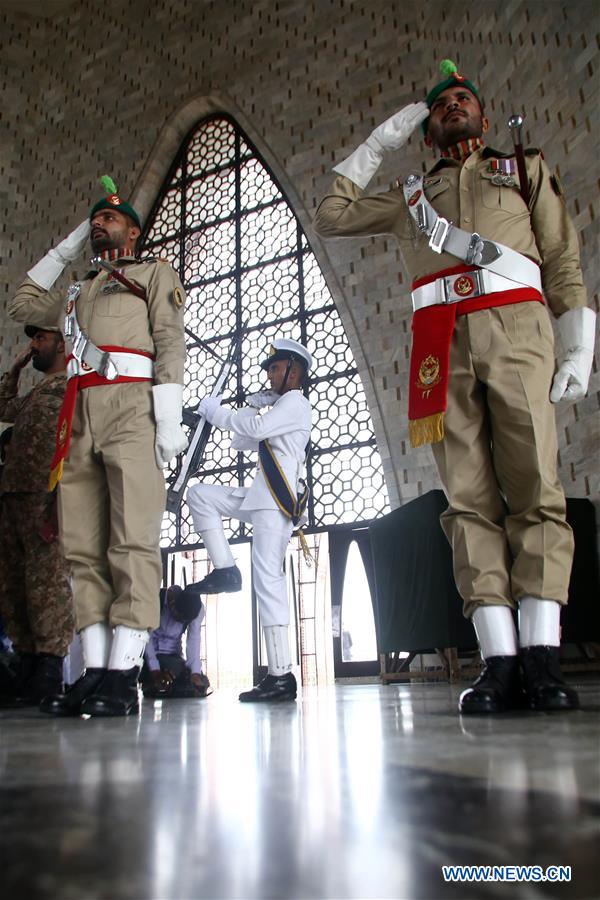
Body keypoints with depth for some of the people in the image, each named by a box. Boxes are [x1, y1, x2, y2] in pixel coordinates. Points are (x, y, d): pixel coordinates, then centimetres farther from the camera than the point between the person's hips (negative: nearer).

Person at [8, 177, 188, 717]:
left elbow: (170, 343, 2)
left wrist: (169, 418, -12)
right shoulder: (79, 291, 35)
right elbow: (20, 306, 39)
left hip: (130, 408, -6)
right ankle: (95, 671, -4)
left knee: (132, 541, -14)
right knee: (84, 549, -4)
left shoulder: (154, 274, 17)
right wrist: (63, 251, 36)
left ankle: (122, 675, -17)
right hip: (80, 419, 6)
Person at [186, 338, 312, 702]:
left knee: (268, 578, -15)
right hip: (261, 497, 10)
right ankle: (226, 570, 0)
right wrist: (253, 404, 17)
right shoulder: (280, 408, 29)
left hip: (276, 501, -10)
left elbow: (257, 428, -19)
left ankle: (281, 675, -15)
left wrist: (216, 413, -6)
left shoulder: (295, 402, -1)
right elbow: (244, 441, 27)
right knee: (200, 494, 10)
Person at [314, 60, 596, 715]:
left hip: (516, 327, -1)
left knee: (533, 488, -14)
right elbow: (330, 218, 30)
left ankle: (541, 656, -14)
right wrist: (376, 146, 32)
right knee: (470, 497, -9)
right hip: (442, 342, 2)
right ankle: (498, 660, -11)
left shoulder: (526, 168, 27)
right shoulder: (411, 196, 32)